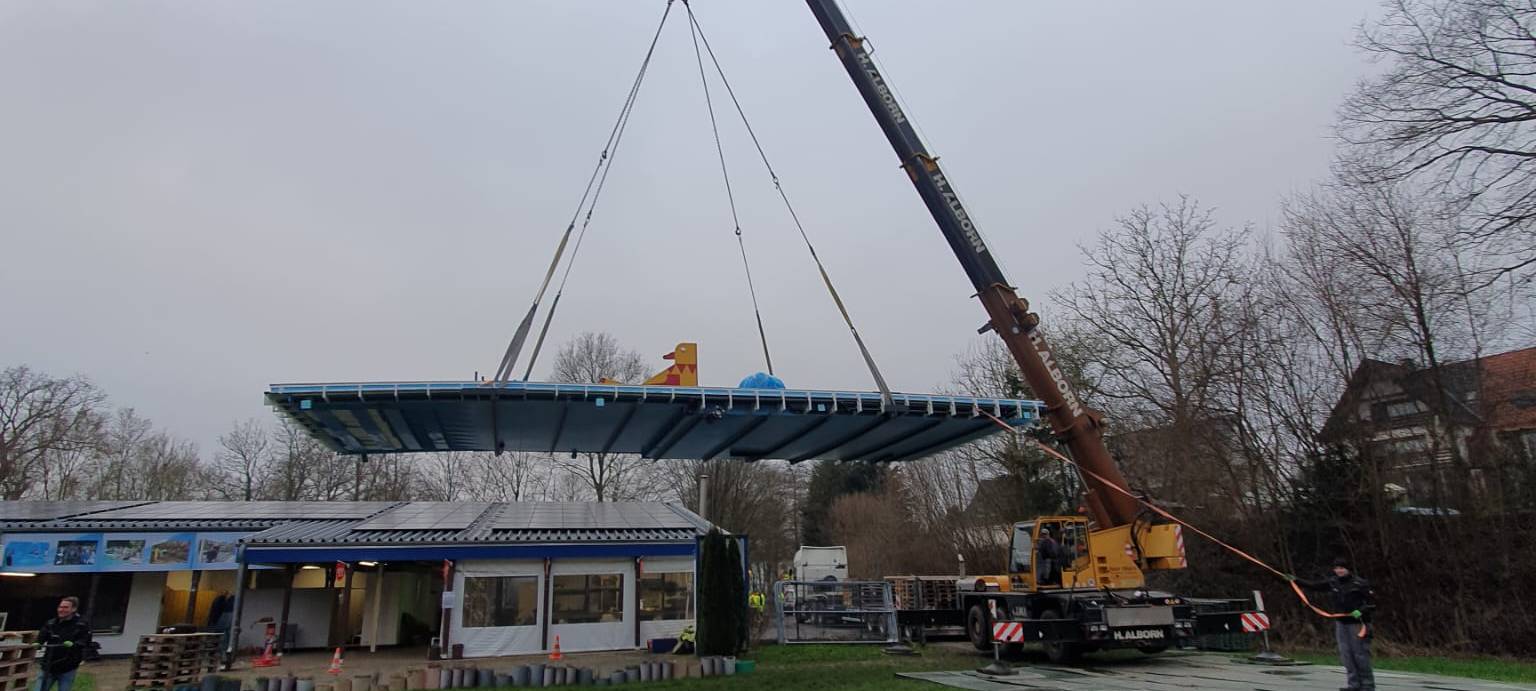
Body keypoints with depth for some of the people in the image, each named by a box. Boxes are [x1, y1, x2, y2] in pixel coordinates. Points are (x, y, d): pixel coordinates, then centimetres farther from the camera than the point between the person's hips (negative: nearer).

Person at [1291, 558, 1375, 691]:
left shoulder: (1360, 584, -12)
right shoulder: (1332, 582, 4)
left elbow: (1373, 601, -11)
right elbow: (1314, 585, 9)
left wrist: (1362, 611, -24)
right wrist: (1296, 580, 2)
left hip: (1357, 623, -6)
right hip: (1341, 622, 6)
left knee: (1360, 654, -2)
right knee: (1345, 654, 5)